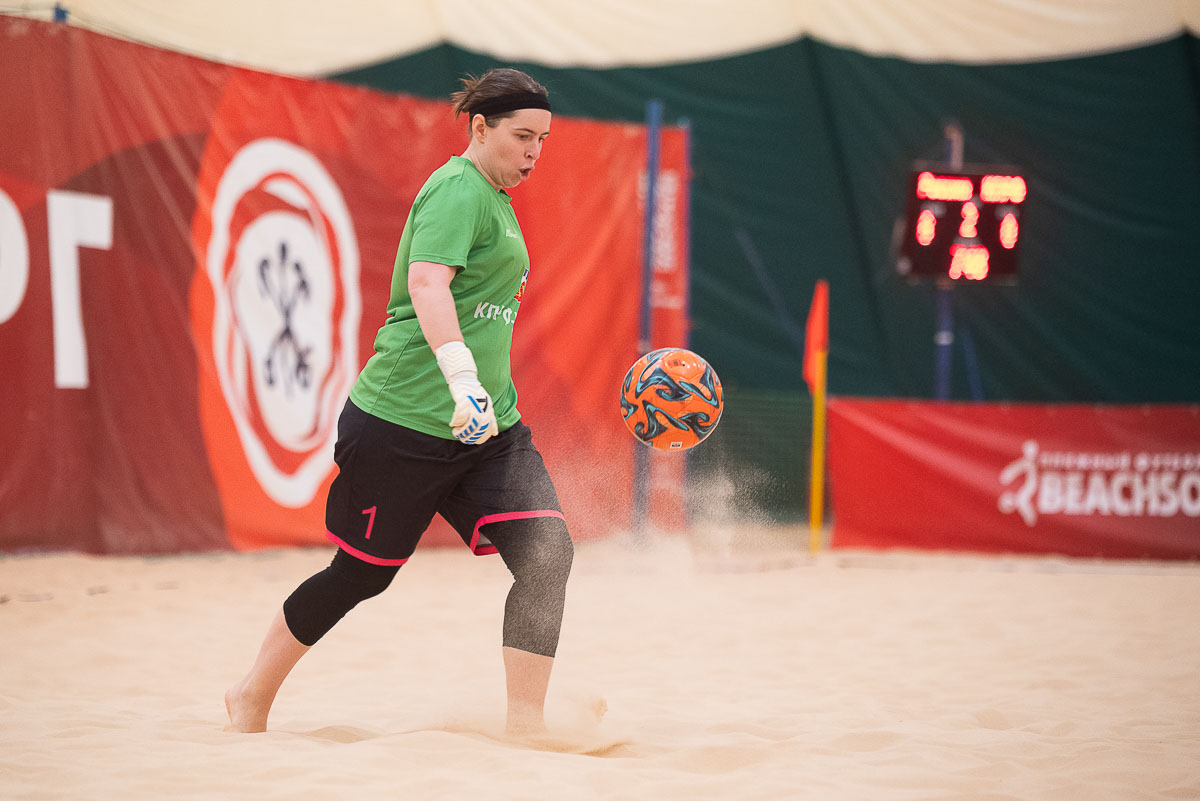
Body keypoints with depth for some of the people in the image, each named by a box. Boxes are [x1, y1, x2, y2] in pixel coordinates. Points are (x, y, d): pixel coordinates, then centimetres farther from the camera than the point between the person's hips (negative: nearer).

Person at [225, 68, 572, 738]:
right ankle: (253, 697, 26)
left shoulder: (495, 200, 18)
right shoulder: (459, 190, -12)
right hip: (405, 423, -8)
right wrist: (463, 378, -41)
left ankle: (526, 725, -11)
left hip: (489, 425, 9)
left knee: (547, 551, -12)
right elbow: (427, 283, -29)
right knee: (361, 574, 5)